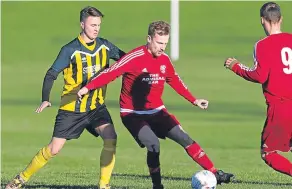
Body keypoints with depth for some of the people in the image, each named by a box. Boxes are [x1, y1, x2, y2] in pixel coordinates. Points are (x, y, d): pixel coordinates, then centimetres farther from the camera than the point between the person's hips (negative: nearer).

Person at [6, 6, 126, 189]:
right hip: (72, 108, -3)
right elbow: (51, 74, -13)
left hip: (97, 106, 3)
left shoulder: (105, 46, -1)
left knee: (111, 138, -20)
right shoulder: (70, 50, -13)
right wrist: (45, 99, -26)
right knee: (54, 148, -4)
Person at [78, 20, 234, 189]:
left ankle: (216, 174, -2)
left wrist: (194, 100, 17)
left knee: (184, 138, -5)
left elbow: (175, 81, 17)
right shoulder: (135, 58, -18)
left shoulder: (164, 59, 2)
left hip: (157, 111, 5)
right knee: (153, 144, -25)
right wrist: (88, 88, -28)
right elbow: (111, 72, -21)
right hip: (133, 114, -5)